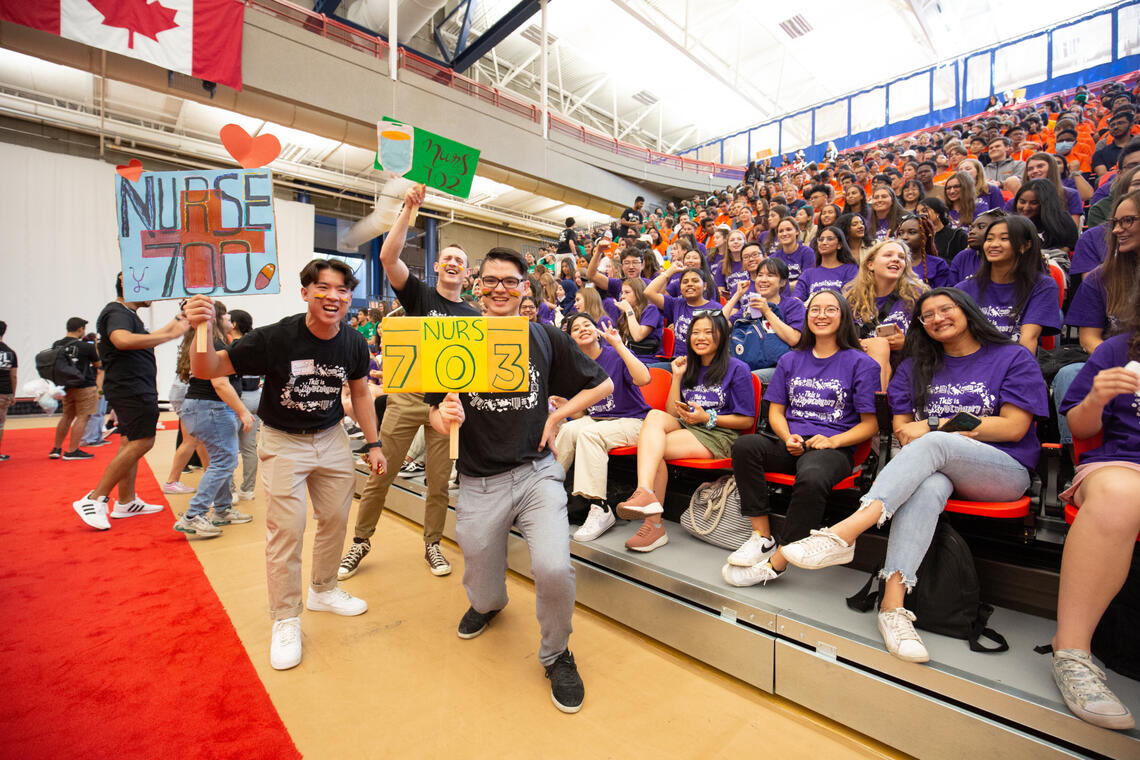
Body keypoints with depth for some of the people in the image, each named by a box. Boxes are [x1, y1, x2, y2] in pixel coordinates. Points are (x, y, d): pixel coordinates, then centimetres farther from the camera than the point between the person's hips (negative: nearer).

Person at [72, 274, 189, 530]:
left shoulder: (127, 314, 19)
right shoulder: (117, 312, -14)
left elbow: (144, 340, 38)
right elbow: (123, 340, -36)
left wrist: (174, 322, 37)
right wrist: (171, 335, -37)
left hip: (135, 389, 11)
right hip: (131, 389, -11)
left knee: (130, 443, 13)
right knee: (141, 442, -13)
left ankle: (126, 502, 20)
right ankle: (94, 500, -7)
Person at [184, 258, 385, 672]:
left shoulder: (354, 343, -11)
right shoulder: (275, 338, -23)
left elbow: (360, 392, 4)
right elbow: (207, 370, -18)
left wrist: (373, 443, 4)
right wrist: (201, 330, -39)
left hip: (331, 437, 4)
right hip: (282, 441, -4)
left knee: (336, 518, 12)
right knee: (286, 530, -3)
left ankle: (323, 590, 37)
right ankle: (285, 620, 18)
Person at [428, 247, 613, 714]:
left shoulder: (545, 338, 0)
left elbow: (602, 384, 9)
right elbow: (437, 414, 2)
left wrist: (557, 416, -2)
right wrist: (447, 419, -21)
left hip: (537, 473, -1)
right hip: (479, 483, 1)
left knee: (554, 570, -22)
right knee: (484, 596, 15)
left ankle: (556, 653, 13)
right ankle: (487, 604, 57)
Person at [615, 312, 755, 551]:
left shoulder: (737, 369, 3)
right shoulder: (688, 367, 20)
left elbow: (747, 420, -1)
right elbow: (672, 413, 13)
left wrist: (707, 418, -12)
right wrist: (677, 377, 5)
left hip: (718, 436, -5)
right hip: (685, 429, 5)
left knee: (650, 446, -27)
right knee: (655, 415, -29)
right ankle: (645, 494, -40)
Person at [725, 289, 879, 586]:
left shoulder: (861, 363, 7)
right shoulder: (790, 360, 18)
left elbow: (870, 424, 4)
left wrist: (833, 441, -13)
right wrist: (788, 438, -4)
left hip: (834, 448, -3)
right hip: (790, 444, 4)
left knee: (812, 478, -39)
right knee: (744, 446, -29)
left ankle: (776, 562, -24)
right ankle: (762, 537, -21)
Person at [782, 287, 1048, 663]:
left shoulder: (1015, 358, 9)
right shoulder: (916, 366, 18)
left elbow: (1015, 427, -3)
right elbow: (901, 427, 10)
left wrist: (934, 426, -9)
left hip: (1004, 472, -2)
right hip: (937, 467, 2)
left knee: (933, 443, -36)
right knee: (927, 485, -37)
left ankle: (843, 533, -51)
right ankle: (893, 603, -48)